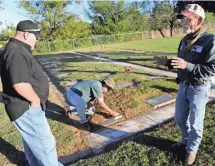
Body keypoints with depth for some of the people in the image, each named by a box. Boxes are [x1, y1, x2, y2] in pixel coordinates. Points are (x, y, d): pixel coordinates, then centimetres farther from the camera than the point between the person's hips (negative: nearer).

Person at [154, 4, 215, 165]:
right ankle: (186, 140, 45)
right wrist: (167, 62, -2)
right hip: (183, 86, 7)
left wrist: (188, 65, -32)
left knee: (195, 123, 10)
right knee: (180, 118, 19)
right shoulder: (185, 40, 6)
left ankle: (192, 150, 33)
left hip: (199, 89, -7)